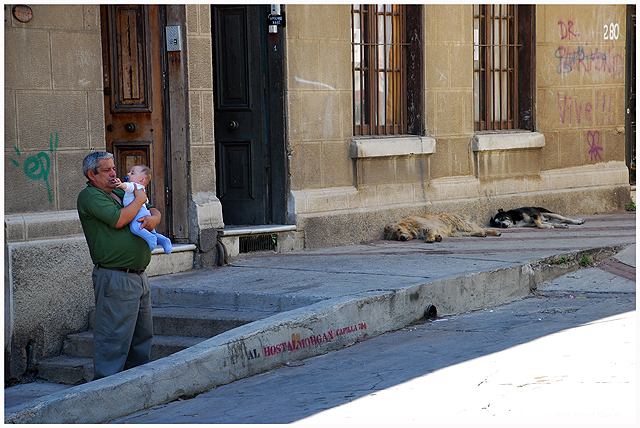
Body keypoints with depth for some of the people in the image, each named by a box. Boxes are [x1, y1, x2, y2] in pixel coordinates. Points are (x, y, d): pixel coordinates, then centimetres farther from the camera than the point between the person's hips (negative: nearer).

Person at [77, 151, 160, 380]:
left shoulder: (120, 193, 18)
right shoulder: (89, 196, -8)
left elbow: (154, 211, 22)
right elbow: (118, 220, -21)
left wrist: (153, 217, -3)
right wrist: (139, 200, -5)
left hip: (138, 276, 9)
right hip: (114, 278, -9)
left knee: (142, 335, 14)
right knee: (113, 336, -8)